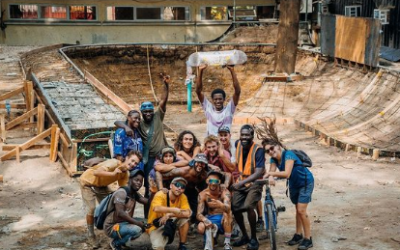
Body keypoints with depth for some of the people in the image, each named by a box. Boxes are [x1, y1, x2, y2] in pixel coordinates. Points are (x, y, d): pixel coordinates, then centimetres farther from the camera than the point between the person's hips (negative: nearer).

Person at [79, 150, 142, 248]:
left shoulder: (126, 174, -11)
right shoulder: (114, 163, -35)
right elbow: (96, 172, -48)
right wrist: (113, 173, -60)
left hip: (101, 185, 7)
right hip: (88, 182, -7)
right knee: (91, 209, -10)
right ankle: (91, 235, 7)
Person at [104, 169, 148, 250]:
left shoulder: (135, 194, 9)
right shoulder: (121, 192, -19)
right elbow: (120, 213, -29)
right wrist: (137, 222, -29)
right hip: (112, 227, -9)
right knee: (137, 229, -30)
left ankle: (120, 239, 11)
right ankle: (116, 243, -5)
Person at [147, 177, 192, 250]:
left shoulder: (182, 197, -8)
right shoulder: (160, 195, -21)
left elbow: (188, 213, -21)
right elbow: (156, 208, -41)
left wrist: (169, 215, -28)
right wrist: (173, 209, -48)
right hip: (156, 227, -6)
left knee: (184, 218, -22)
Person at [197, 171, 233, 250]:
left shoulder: (224, 192, -16)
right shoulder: (203, 194, -10)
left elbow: (228, 208, -35)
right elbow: (199, 214, -15)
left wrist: (221, 205, -60)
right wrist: (205, 220, -38)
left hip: (224, 220, -1)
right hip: (210, 220, 1)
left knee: (227, 213, -35)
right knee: (200, 228, -31)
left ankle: (227, 243, -21)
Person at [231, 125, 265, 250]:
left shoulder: (258, 150, -21)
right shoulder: (238, 144, -4)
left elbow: (258, 172, -26)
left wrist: (241, 182, -34)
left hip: (254, 182, -6)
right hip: (240, 182, 6)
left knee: (249, 207, -26)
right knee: (234, 208, -6)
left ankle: (254, 239, -9)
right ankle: (244, 236, 16)